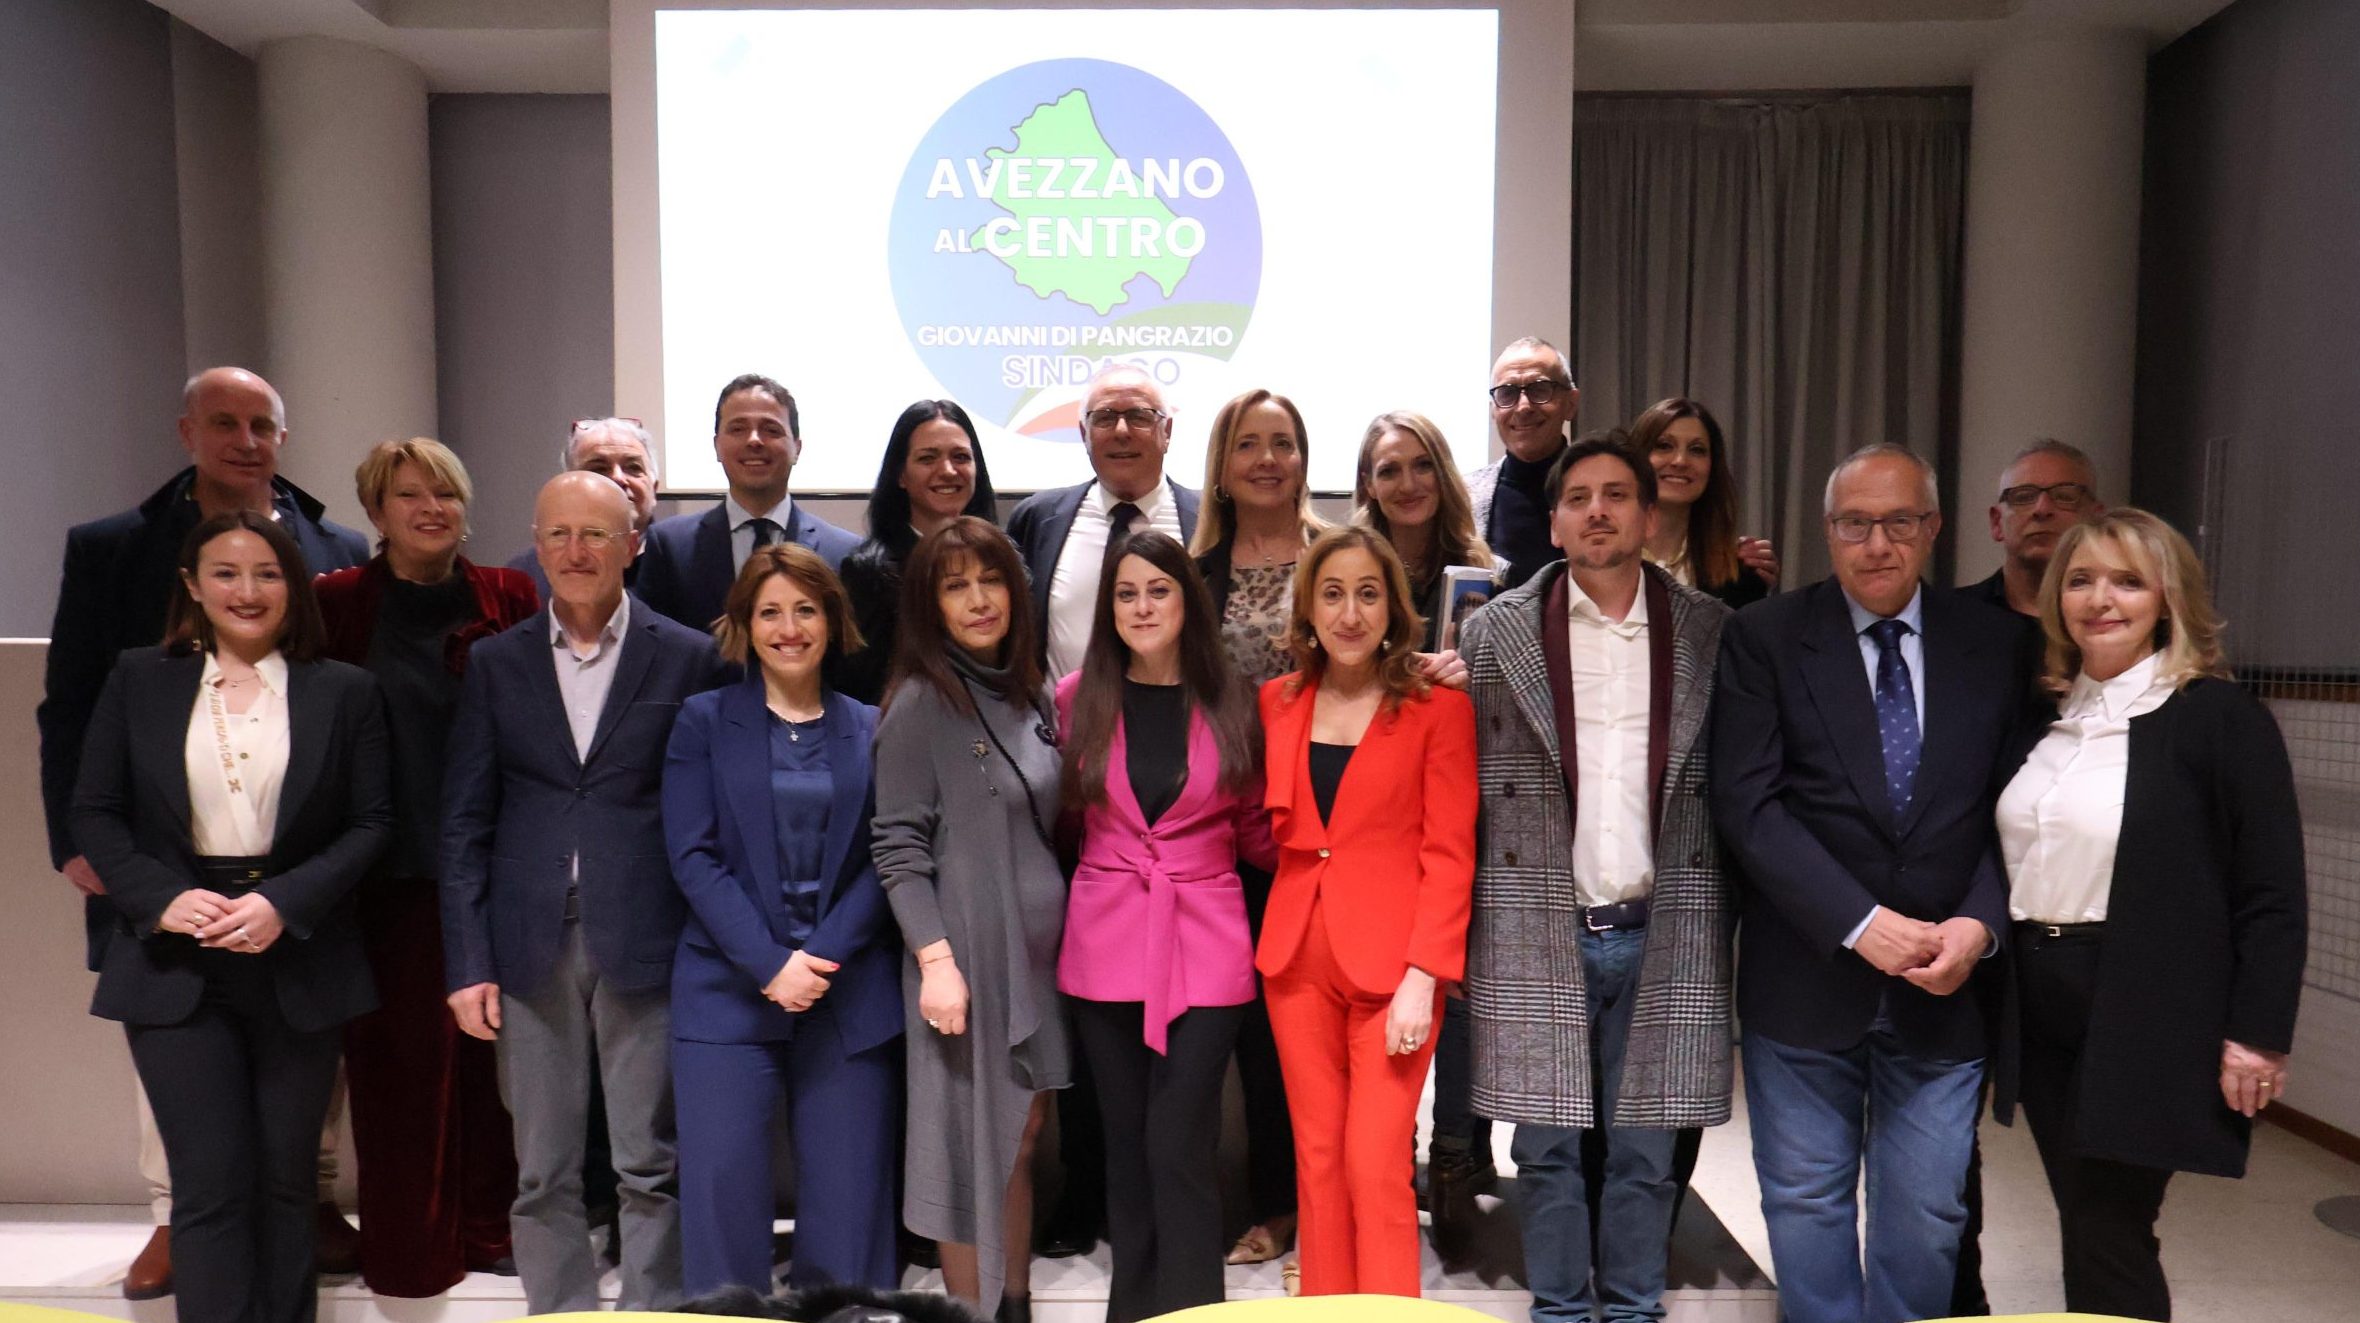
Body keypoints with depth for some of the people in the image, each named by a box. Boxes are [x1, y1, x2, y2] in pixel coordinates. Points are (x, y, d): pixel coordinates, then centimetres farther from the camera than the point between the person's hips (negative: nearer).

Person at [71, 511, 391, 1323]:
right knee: (209, 1183, -1)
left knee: (285, 1179, 10)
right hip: (175, 965, 0)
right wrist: (161, 897, -12)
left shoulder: (343, 691, 1)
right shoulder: (138, 681, 5)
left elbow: (372, 821, -1)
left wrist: (284, 903, -15)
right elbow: (94, 811, 4)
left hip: (298, 964, 0)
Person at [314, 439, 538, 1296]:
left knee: (486, 1048, 8)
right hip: (391, 872, -1)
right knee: (399, 1056, 4)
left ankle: (485, 1228, 23)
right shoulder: (338, 601, 1)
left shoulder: (509, 598, 5)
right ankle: (407, 1248, 18)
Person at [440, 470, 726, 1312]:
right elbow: (463, 822, 6)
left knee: (651, 1168, 5)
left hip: (645, 946, -2)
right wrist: (468, 963, 0)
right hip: (531, 949, 2)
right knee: (542, 1176, 10)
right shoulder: (494, 662, 8)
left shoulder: (689, 660, 1)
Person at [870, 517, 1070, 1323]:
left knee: (1024, 1137, 14)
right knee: (974, 1143, 4)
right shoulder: (920, 703, -10)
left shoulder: (1034, 697, 10)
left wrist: (1069, 933, 10)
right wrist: (936, 958, -20)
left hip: (1038, 949, 6)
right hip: (968, 952, -6)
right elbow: (899, 845, -13)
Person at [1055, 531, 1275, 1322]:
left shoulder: (1230, 704, 2)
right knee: (1126, 1144, 11)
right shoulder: (1077, 700, 3)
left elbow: (1255, 834, 9)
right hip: (1104, 947, 2)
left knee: (1178, 1149, -5)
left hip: (1204, 946, -1)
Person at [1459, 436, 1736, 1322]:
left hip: (1662, 933, 1)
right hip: (1536, 930, 0)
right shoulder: (1496, 630, 2)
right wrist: (1455, 931, 0)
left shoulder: (1711, 632, 4)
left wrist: (1731, 917, 3)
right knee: (1547, 1147, 8)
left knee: (1644, 1149, 10)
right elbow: (1465, 791, 2)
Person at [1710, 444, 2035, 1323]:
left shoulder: (1996, 643, 5)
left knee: (1928, 1214, 11)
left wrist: (1978, 924, -11)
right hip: (1806, 978, -2)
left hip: (1945, 981, 2)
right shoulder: (1763, 638, -4)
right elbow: (1747, 805, -11)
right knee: (1807, 1201, 11)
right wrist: (1862, 924, -17)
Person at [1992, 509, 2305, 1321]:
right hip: (2040, 1014, 6)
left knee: (2109, 1246, 0)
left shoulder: (2220, 717, -8)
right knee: (2086, 1236, 14)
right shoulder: (2043, 715, 9)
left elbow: (2272, 897, -9)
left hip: (2145, 1023, -5)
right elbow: (2014, 862, 17)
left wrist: (2257, 1033, -12)